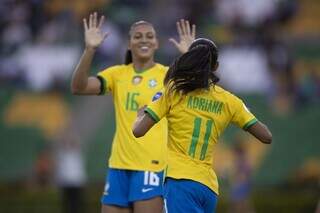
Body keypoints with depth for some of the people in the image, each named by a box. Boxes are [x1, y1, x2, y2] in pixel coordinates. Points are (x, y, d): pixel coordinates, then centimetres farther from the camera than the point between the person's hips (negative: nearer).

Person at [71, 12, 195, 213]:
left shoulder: (168, 75, 0)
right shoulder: (117, 74, 8)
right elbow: (79, 87, -6)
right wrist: (90, 50, -18)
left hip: (153, 165, -4)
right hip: (119, 165, 4)